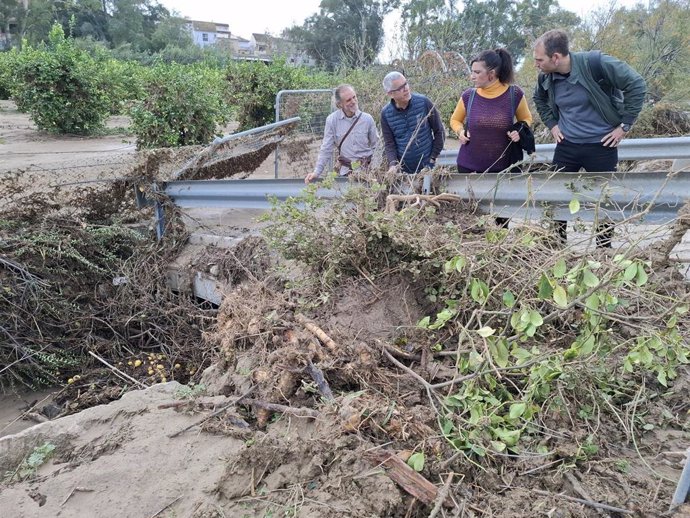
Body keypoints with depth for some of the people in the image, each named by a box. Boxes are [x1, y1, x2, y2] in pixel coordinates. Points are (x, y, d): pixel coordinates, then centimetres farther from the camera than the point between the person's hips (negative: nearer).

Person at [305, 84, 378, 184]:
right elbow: (326, 149, 0)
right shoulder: (332, 120, -5)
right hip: (346, 171, -1)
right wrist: (317, 172, -6)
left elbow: (376, 146, 8)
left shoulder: (367, 119, -1)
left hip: (367, 168, 1)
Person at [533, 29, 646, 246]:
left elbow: (636, 85, -14)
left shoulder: (595, 63, -20)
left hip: (601, 146, -4)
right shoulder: (546, 77, -4)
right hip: (566, 145, 4)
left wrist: (624, 125, -11)